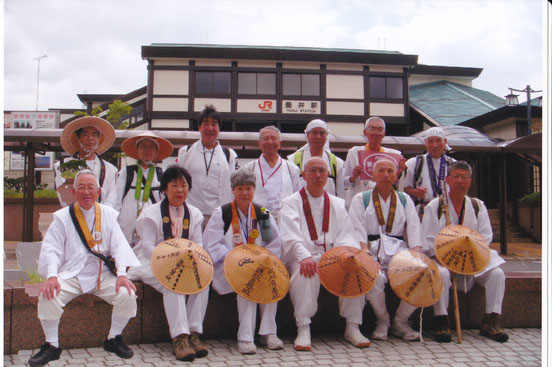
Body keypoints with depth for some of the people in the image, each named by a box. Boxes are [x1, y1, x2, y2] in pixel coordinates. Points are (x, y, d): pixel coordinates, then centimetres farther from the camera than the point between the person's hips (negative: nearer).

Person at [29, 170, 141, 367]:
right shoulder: (62, 217, 4)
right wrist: (51, 276, -21)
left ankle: (113, 339, 3)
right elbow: (51, 249, -2)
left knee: (127, 295, -23)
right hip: (71, 274, -1)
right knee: (48, 296, -28)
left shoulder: (108, 214, 8)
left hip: (102, 275, 1)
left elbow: (119, 246, 1)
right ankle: (52, 346, -4)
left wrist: (121, 274, -15)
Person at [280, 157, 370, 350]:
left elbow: (346, 236, 8)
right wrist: (304, 256, -30)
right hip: (303, 259, -3)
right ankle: (303, 328, -28)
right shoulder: (291, 203, 7)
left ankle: (352, 327, -15)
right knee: (305, 271, -36)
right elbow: (291, 237, -10)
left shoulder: (338, 204, 19)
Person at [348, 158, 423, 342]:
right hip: (372, 252, -2)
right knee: (374, 278, -34)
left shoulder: (405, 200, 20)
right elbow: (357, 230, -2)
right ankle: (382, 321, -2)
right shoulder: (360, 199, 12)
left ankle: (400, 321, 0)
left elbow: (414, 228, 8)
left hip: (399, 252, 3)